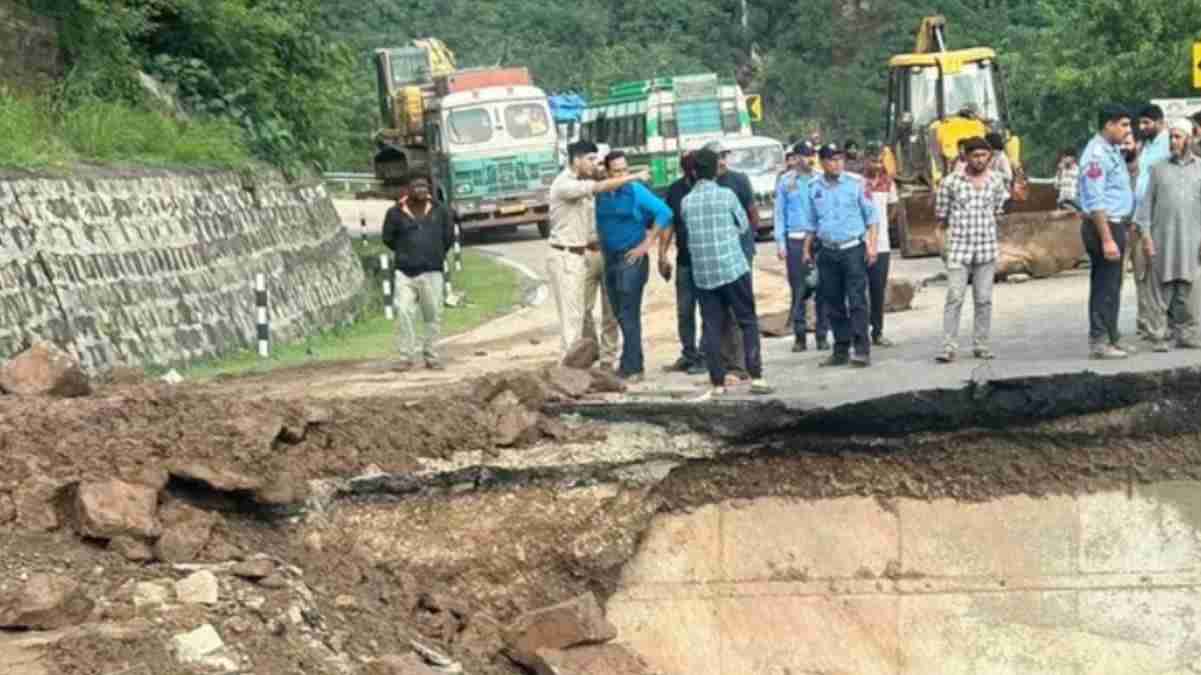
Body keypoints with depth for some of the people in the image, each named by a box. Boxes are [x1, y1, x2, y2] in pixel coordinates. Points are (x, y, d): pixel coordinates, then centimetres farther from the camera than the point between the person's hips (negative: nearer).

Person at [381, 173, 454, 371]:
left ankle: (431, 357, 12)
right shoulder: (396, 213, 0)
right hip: (405, 273, -1)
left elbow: (449, 237, 17)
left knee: (433, 316, 3)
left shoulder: (440, 211, 5)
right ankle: (405, 357, -4)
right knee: (404, 314, -10)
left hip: (432, 273, 1)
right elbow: (388, 238, 13)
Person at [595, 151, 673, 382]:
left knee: (628, 315, -9)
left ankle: (632, 368, -5)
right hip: (609, 259, 6)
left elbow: (664, 213, -14)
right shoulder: (601, 195, 8)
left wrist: (647, 244, -13)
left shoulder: (637, 191, -9)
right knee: (620, 315, 11)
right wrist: (602, 246, 12)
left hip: (631, 258, -6)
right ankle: (631, 364, 21)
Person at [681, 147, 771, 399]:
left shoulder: (687, 201, 3)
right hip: (732, 266, -3)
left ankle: (717, 382, 5)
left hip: (702, 272, 3)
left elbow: (688, 230, 10)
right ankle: (755, 376, -1)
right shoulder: (726, 195, -5)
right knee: (748, 322, 5)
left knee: (711, 326, 6)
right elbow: (743, 224, 6)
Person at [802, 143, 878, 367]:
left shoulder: (855, 183, -1)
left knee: (857, 301, -9)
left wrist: (871, 245, -6)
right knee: (834, 304, 7)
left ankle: (862, 350, -11)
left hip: (854, 249, -4)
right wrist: (807, 250, 14)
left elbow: (871, 216, 2)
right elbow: (812, 223, 17)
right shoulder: (814, 188, 7)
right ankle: (841, 351, 14)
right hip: (828, 252, 4)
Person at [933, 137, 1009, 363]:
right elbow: (941, 217, 5)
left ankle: (980, 345, 14)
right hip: (958, 248, -3)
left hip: (987, 248, 3)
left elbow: (1000, 212, 15)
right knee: (954, 298, -9)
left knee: (984, 300, 6)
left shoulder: (996, 180, 6)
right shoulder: (950, 182, -2)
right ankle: (948, 347, -9)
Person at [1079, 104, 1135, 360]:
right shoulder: (1097, 154, -18)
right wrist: (1108, 239, -24)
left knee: (1104, 283, 16)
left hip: (1113, 225, 10)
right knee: (1108, 286, -7)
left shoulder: (1112, 151, 14)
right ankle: (1100, 341, -4)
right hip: (1104, 225, -10)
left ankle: (1109, 337, 24)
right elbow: (1096, 202, -22)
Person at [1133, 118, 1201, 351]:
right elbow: (1146, 203, 6)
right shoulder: (1158, 168, 9)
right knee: (1162, 289, -4)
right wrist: (1145, 235, -3)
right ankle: (1160, 336, -2)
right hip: (1162, 240, -1)